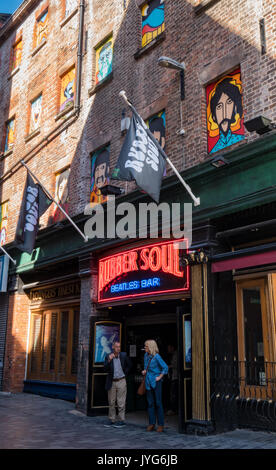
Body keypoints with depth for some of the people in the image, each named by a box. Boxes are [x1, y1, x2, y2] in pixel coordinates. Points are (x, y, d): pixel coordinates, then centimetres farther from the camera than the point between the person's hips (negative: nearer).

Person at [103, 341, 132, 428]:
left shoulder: (124, 355, -4)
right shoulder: (108, 357, -5)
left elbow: (129, 365, 11)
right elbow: (105, 369, -15)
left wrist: (124, 373, 5)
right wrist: (109, 360, -28)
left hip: (121, 381, -1)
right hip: (111, 382, 2)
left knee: (121, 402, 1)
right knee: (111, 402, 10)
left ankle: (121, 420, 10)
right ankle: (112, 420, 21)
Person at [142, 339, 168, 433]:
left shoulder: (156, 357, -14)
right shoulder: (146, 355, 6)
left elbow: (165, 368, -12)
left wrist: (159, 377, -11)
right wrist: (144, 371, 6)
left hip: (156, 382, -6)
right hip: (148, 382, 6)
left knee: (158, 403, -2)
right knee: (150, 403, 8)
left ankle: (161, 425, 6)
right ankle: (151, 423, 16)